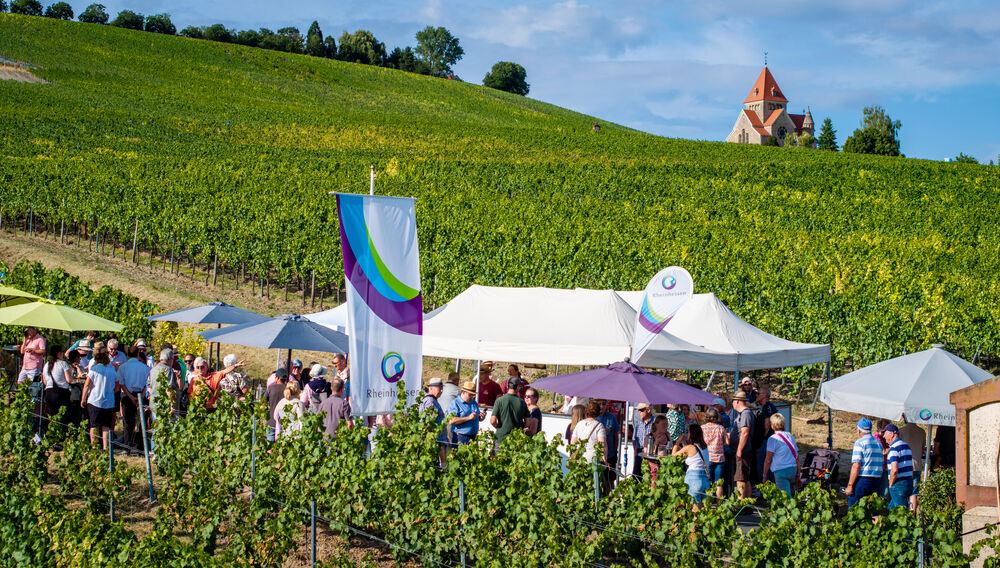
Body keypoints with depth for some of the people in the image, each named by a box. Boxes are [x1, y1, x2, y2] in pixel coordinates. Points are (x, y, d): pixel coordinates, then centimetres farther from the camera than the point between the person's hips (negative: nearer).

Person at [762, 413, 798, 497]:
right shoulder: (790, 436, 13)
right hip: (793, 469, 7)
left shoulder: (773, 439, -7)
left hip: (781, 471, -6)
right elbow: (797, 457, 17)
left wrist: (764, 475, 0)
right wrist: (798, 474, 23)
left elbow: (768, 460, -8)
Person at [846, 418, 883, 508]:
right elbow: (881, 466, 14)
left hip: (862, 480, -7)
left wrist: (850, 485, -13)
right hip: (875, 482, 7)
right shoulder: (878, 443, 14)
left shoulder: (860, 442, -8)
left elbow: (856, 466, -14)